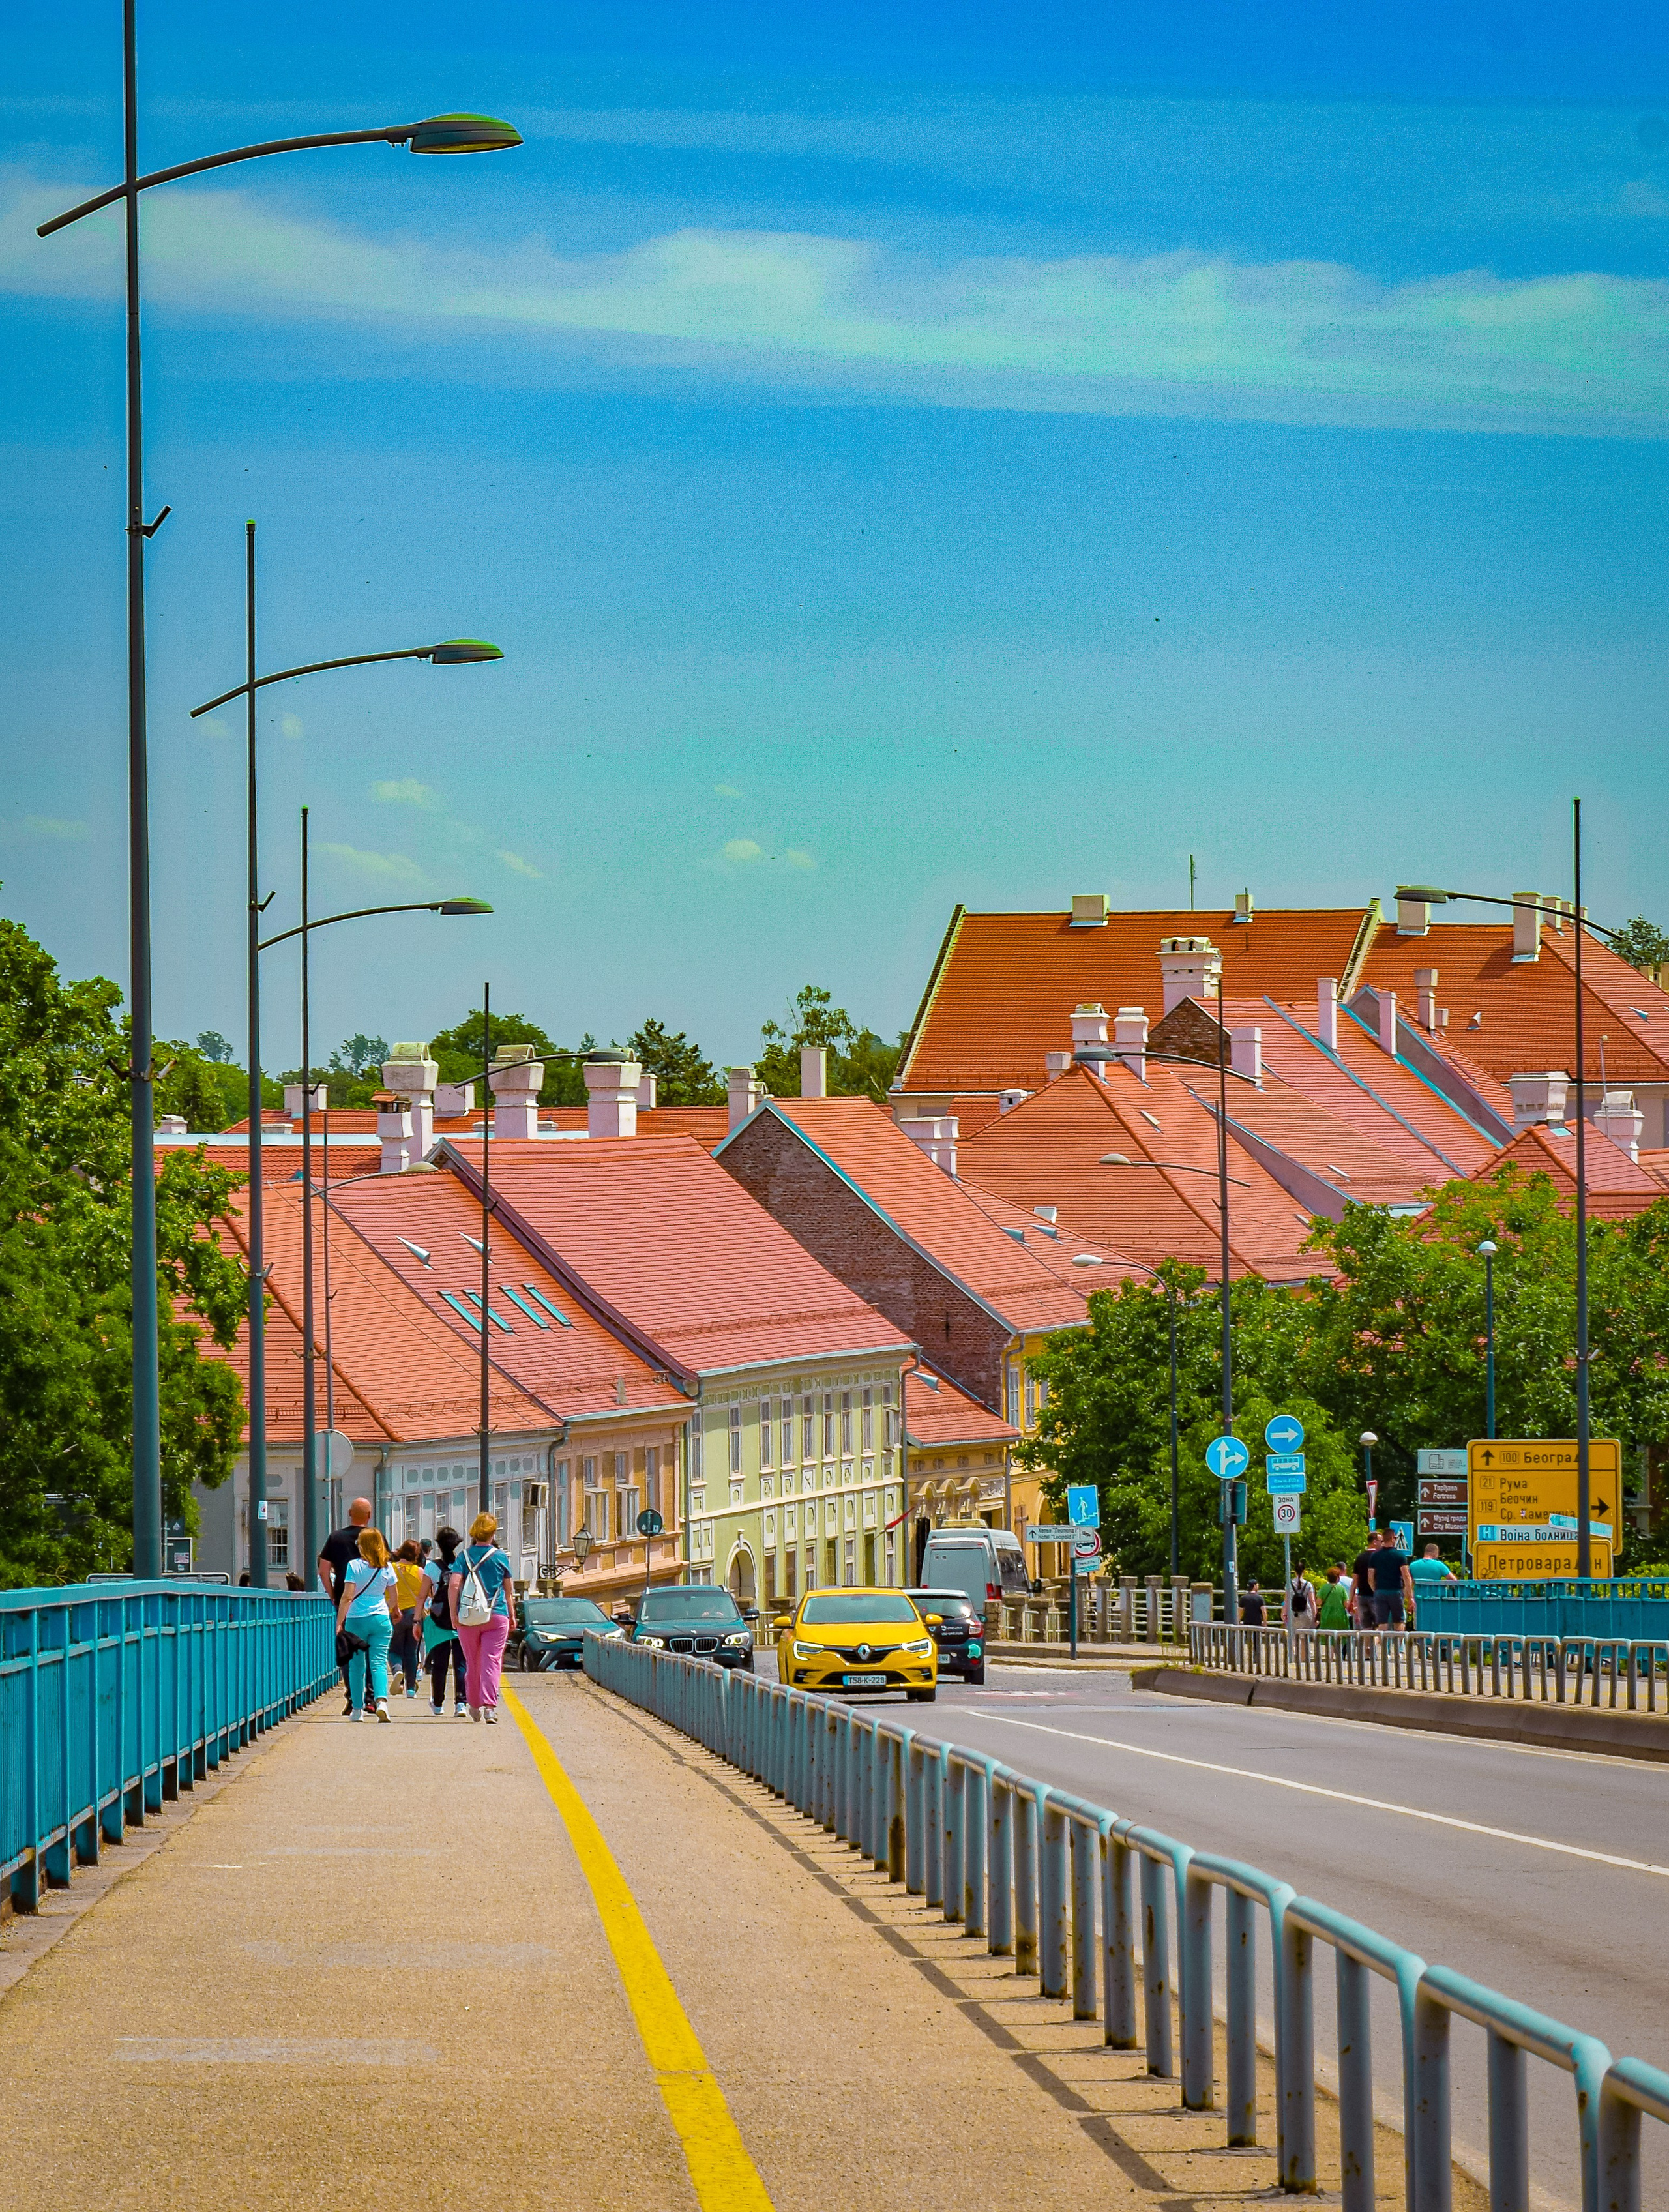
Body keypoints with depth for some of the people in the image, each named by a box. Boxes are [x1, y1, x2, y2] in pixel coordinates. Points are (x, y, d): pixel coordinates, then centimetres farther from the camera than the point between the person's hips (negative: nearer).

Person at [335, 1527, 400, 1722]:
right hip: (381, 1619, 2)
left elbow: (347, 1596, -10)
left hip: (356, 1619, -2)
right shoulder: (386, 1568, 3)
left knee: (356, 1666, 9)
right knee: (379, 1662, -2)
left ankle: (357, 1709, 14)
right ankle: (381, 1700, -25)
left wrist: (339, 1622, -5)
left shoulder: (354, 1566, -6)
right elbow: (394, 1596, 14)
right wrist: (394, 1611, 34)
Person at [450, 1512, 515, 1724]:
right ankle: (489, 1705, -23)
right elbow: (509, 1590, 11)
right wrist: (511, 1615, 22)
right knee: (492, 1661, -7)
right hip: (497, 1616, -1)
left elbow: (454, 1585, -10)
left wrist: (453, 1613, -5)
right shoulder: (500, 1557, 3)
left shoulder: (464, 1556, 2)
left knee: (472, 1662, 14)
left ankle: (475, 1706, 26)